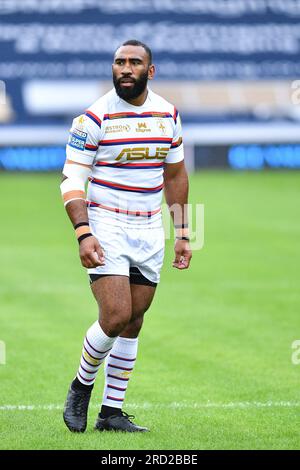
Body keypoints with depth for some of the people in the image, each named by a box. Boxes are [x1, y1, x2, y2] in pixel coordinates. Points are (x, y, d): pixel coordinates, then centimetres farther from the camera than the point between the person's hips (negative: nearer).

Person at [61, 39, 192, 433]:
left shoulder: (168, 114, 6)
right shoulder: (95, 117, -9)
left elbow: (175, 175, 16)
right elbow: (72, 181, -9)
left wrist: (182, 234, 12)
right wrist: (84, 234, -21)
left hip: (149, 230, 5)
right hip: (106, 228, -5)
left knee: (133, 323, 5)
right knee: (116, 316, -15)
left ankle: (112, 412, 13)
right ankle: (82, 387, 10)